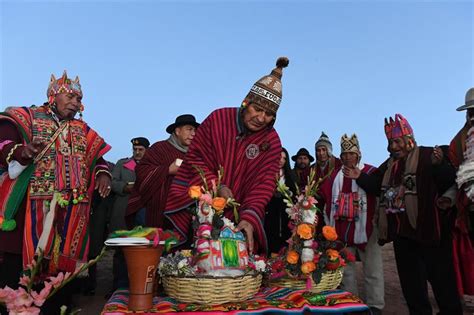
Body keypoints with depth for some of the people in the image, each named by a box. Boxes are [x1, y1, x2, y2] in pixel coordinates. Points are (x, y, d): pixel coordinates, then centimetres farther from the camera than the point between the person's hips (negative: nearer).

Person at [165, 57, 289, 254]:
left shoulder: (272, 142, -5)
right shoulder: (218, 118, -7)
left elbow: (265, 185, -12)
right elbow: (195, 157, -5)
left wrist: (249, 218, -28)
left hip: (237, 218, 1)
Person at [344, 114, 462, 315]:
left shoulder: (427, 156, -6)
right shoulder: (389, 165, 13)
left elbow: (448, 181, -16)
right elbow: (377, 187, 20)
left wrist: (439, 165, -34)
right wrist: (360, 177, 8)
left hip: (427, 229, -7)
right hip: (401, 231, 7)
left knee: (440, 276, 2)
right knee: (409, 277, 17)